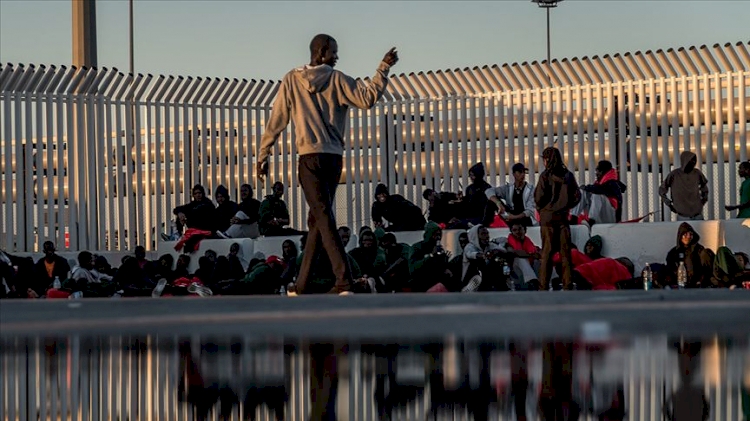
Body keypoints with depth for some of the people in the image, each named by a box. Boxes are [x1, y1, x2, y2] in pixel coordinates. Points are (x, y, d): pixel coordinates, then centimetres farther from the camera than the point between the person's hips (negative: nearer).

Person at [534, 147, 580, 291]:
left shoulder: (546, 175, -8)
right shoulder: (568, 175, 5)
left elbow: (539, 197, -13)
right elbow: (577, 196, 5)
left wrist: (540, 208, 5)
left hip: (548, 217, -3)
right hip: (563, 217, 3)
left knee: (547, 252, -2)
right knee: (565, 252, 6)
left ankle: (543, 286, -4)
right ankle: (568, 284, 5)